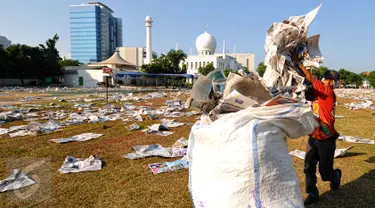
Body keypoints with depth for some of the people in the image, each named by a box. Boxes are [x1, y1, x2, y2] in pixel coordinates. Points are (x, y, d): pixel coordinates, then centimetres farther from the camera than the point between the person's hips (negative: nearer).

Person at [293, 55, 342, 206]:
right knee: (308, 167, 3)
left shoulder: (329, 92, -14)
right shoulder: (317, 92, 7)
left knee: (325, 171, 9)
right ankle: (312, 194, 16)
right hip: (313, 137, 6)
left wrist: (297, 62, -19)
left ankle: (336, 176, 43)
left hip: (326, 139, -6)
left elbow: (311, 79, -22)